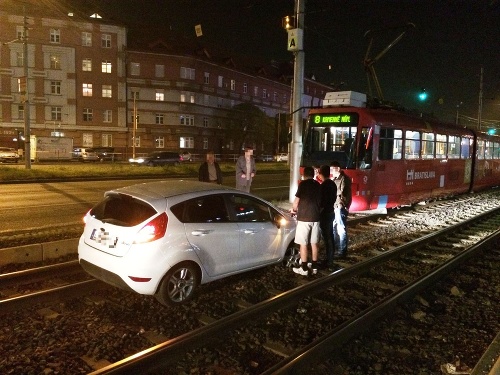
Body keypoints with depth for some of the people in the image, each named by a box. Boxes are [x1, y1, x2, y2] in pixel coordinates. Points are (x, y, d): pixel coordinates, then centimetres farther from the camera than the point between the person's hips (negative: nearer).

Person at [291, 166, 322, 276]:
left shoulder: (303, 184, -8)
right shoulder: (318, 185, 9)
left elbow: (296, 201, -5)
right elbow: (320, 201, 14)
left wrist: (294, 209, 15)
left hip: (304, 218, -6)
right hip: (315, 217, 6)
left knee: (303, 244, 1)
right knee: (314, 243, 13)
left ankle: (304, 268, 6)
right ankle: (314, 267, 21)